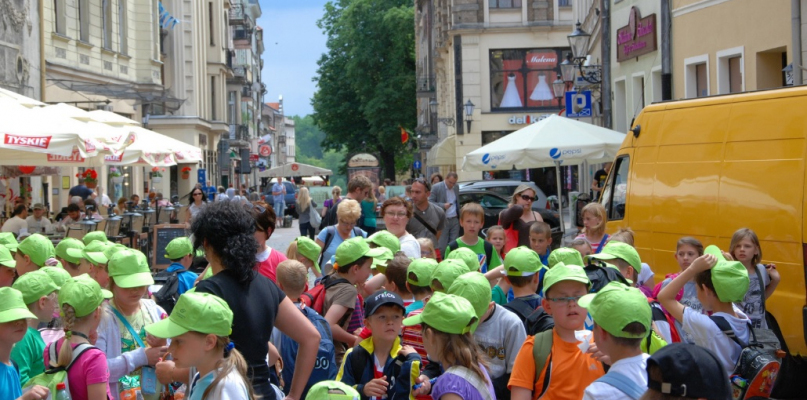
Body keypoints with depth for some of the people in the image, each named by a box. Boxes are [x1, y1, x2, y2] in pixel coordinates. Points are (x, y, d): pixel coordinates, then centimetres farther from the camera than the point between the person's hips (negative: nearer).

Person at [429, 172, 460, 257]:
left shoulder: (456, 187, 11)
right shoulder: (436, 187, -7)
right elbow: (430, 202, -8)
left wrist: (459, 216, 14)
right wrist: (443, 205, -20)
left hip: (455, 220, 5)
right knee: (442, 246, -5)